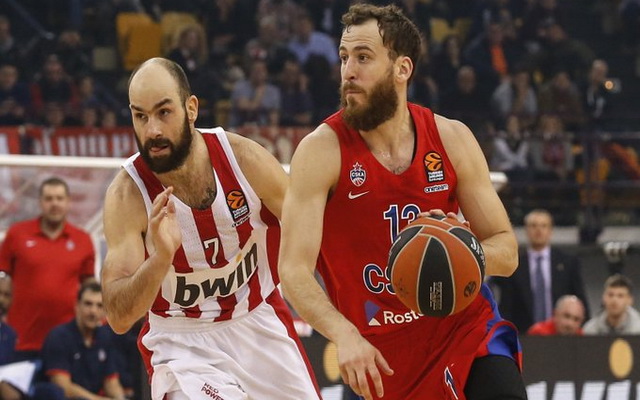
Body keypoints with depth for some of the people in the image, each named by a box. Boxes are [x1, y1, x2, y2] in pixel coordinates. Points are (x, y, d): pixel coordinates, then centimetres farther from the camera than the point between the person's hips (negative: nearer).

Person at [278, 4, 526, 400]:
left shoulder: (452, 138, -2)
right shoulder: (323, 149, -11)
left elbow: (506, 252, 3)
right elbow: (294, 269, -19)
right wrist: (344, 334, -36)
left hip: (463, 324, 1)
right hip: (381, 352, -1)